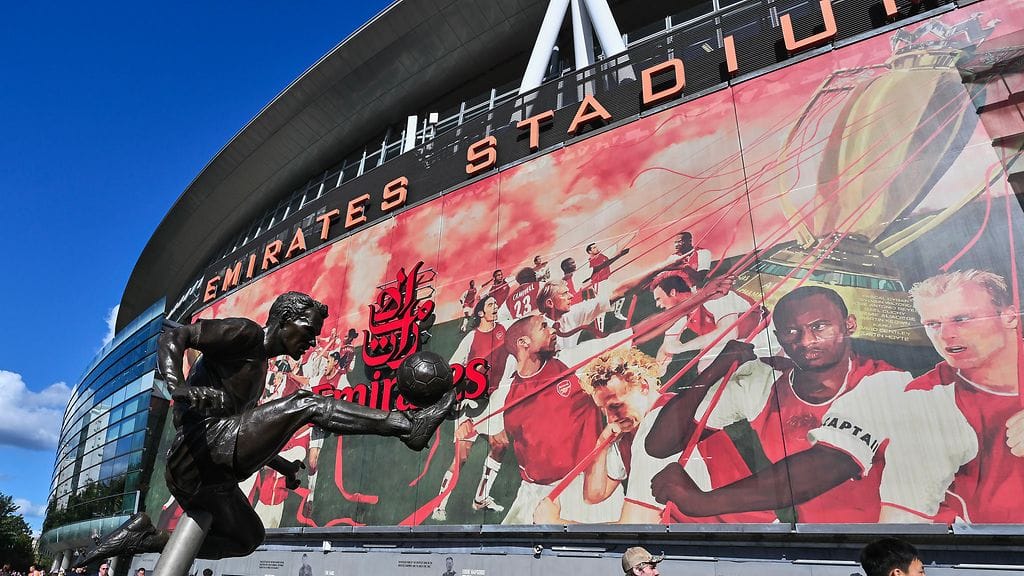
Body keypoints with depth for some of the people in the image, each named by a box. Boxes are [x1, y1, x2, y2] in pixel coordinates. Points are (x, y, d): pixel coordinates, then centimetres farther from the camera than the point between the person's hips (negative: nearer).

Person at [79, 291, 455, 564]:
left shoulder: (259, 364, 27)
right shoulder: (246, 333, -1)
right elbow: (173, 337, -13)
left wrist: (280, 463, 37)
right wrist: (178, 387, -31)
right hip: (204, 448, -11)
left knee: (246, 539, 26)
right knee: (307, 404, -19)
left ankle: (142, 536, 24)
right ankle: (408, 424, -25)